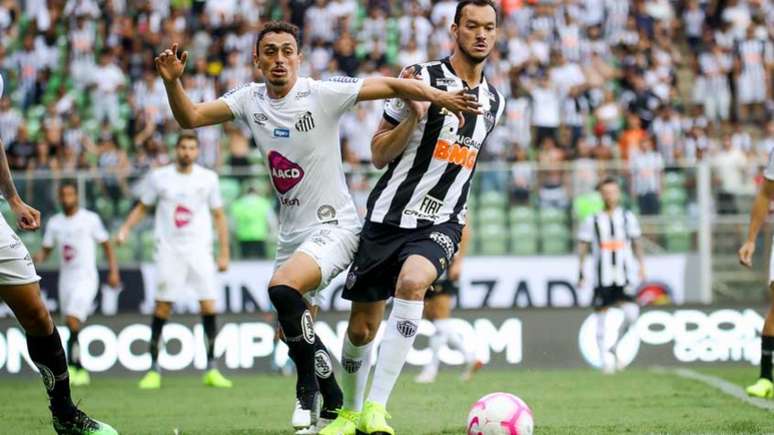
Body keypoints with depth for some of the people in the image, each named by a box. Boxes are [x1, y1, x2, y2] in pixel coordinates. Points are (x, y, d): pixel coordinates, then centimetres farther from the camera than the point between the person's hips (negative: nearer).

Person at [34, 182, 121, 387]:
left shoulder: (90, 219, -2)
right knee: (72, 326, 7)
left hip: (86, 278, -5)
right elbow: (46, 249, 14)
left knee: (73, 320, -21)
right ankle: (80, 372, 17)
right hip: (65, 279, 5)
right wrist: (39, 257, -9)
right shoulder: (54, 222, 9)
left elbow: (106, 245, 4)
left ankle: (71, 366, -22)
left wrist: (113, 271, -3)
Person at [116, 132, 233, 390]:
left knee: (208, 305, -8)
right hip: (169, 250, -1)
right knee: (162, 307, -4)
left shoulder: (208, 178, 5)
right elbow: (142, 208, 13)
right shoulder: (159, 177, 3)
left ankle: (212, 369, -2)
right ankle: (154, 369, 2)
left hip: (199, 250, 1)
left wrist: (224, 253, 6)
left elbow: (219, 217, 10)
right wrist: (125, 229, -4)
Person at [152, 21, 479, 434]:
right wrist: (172, 82, -18)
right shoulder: (250, 99, 2)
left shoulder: (323, 93, -14)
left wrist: (435, 96, -30)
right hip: (291, 232, 7)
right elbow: (190, 118, 1)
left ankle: (310, 385, -12)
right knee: (294, 333, 11)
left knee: (282, 290, -31)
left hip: (333, 226, -7)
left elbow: (390, 85, -15)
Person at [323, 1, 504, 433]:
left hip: (440, 223, 2)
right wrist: (414, 116, -17)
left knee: (412, 281, -32)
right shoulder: (423, 77, -4)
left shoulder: (494, 101, 11)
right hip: (390, 215, -1)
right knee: (362, 329, 4)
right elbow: (379, 155, -2)